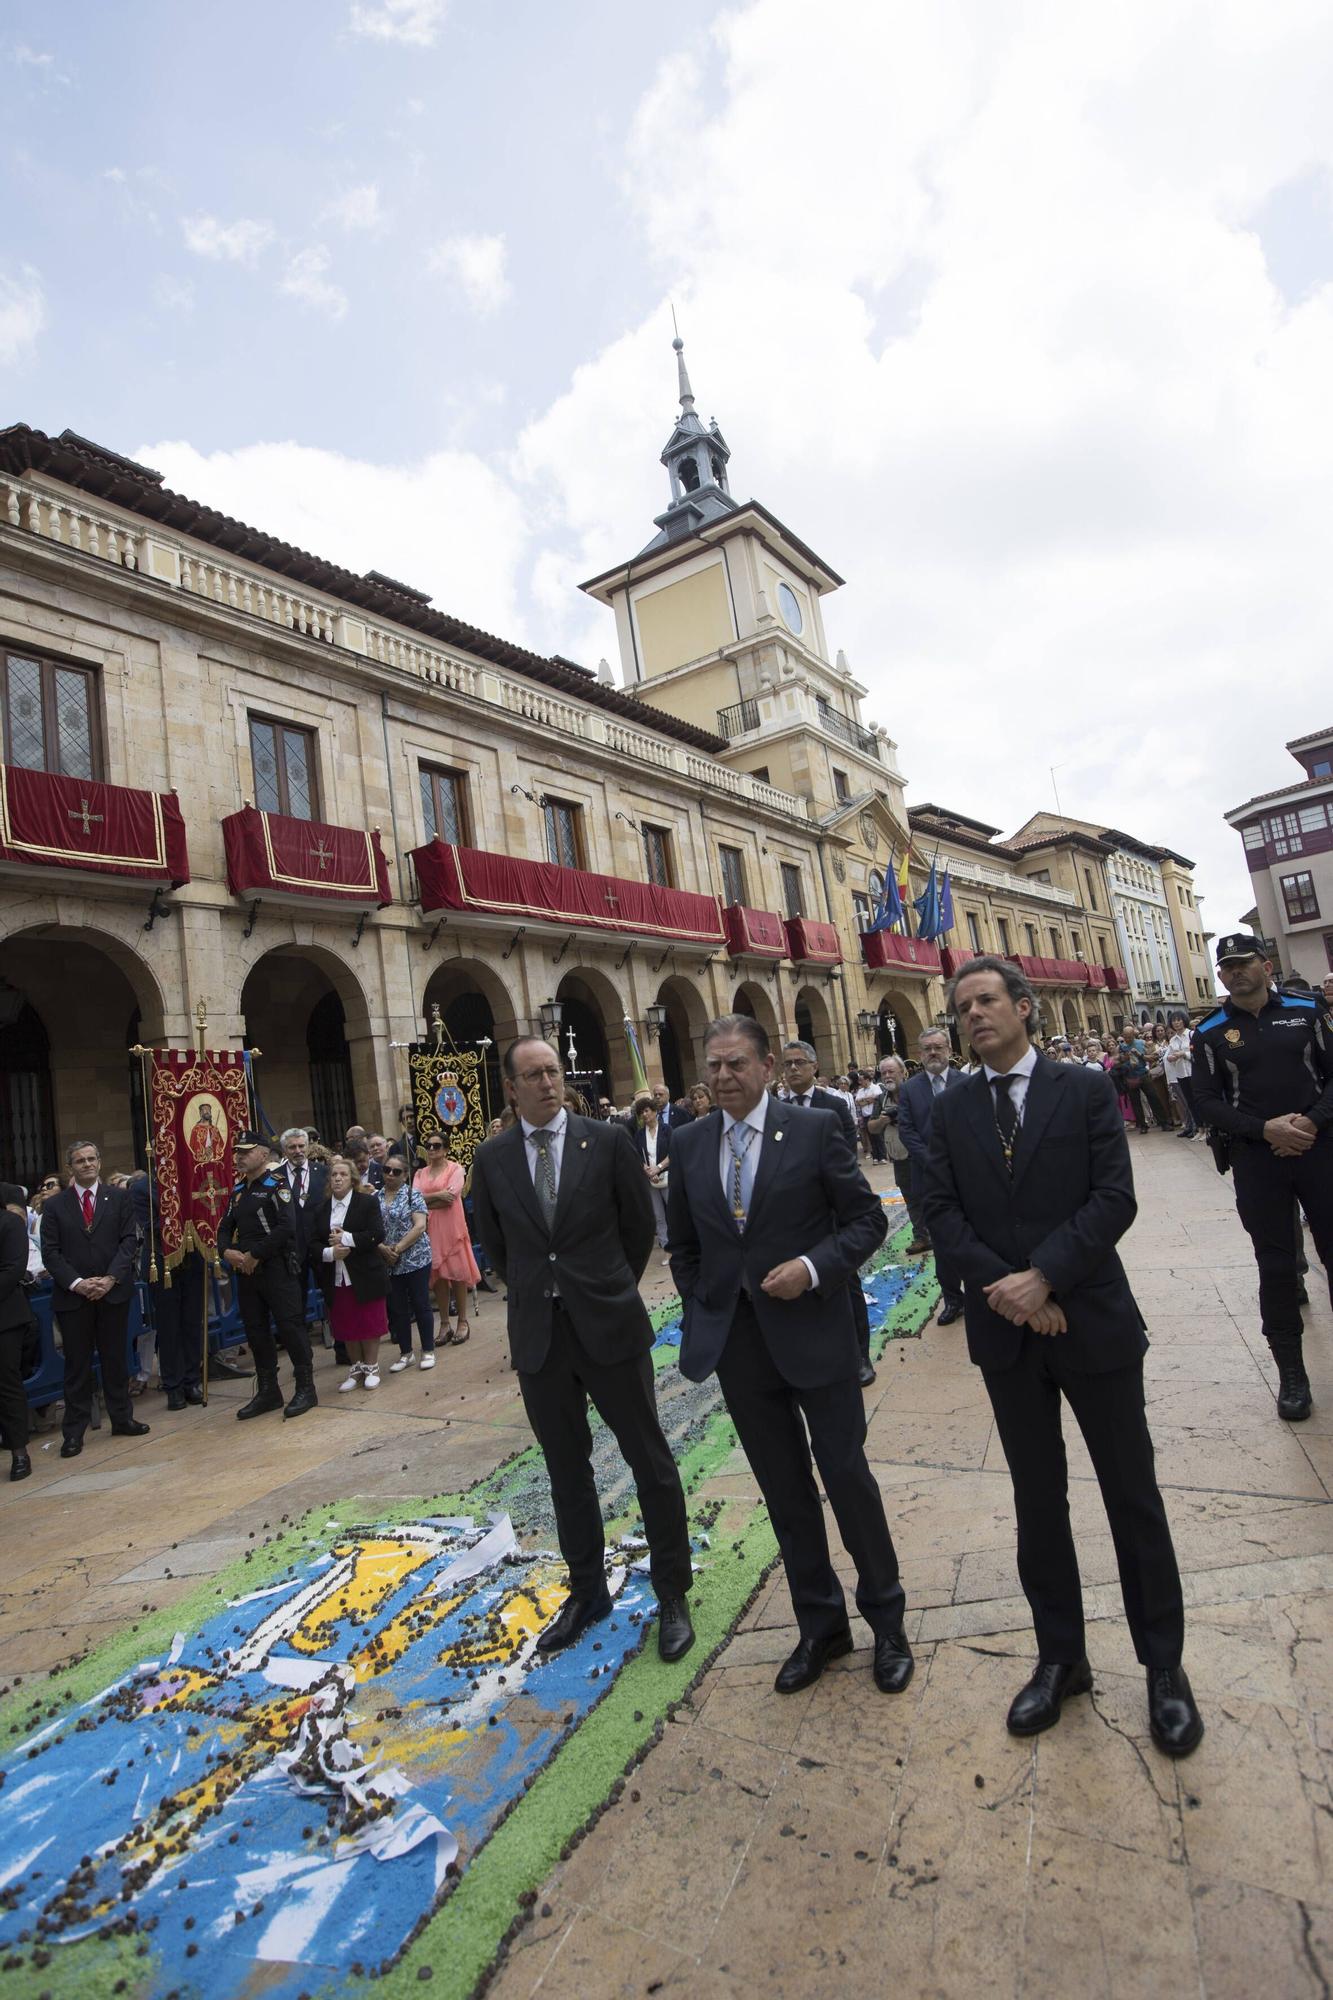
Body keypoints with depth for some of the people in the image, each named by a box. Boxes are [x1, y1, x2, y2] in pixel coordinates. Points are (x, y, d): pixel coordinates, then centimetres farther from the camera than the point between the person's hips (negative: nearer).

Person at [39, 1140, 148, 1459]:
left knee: (115, 1358, 10)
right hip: (72, 1295, 0)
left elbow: (129, 1241, -1)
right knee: (77, 1364, 5)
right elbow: (51, 1252, 0)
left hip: (113, 1291, 1)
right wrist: (77, 1283, -13)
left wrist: (110, 1278, -12)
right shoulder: (54, 1205, 4)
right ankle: (74, 1431, 13)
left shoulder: (119, 1199, 5)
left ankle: (122, 1418, 21)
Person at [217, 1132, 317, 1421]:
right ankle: (268, 1391, 24)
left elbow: (285, 1227, -20)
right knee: (256, 1330, 13)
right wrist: (227, 1251, -6)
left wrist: (255, 1255, -17)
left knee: (290, 1326, -5)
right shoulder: (238, 1190, 15)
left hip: (275, 1267, -8)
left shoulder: (276, 1186, -9)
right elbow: (225, 1227, 16)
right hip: (245, 1270, 8)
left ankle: (305, 1388, 6)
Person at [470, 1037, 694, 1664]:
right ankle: (586, 1590, 35)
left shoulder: (608, 1141, -7)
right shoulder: (492, 1159, 0)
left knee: (650, 1460, 8)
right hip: (537, 1335, 2)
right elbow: (495, 1243, 13)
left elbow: (639, 1224, 4)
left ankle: (672, 1594, 26)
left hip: (609, 1327, -2)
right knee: (566, 1469, 16)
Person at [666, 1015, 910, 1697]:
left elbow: (868, 1219, -5)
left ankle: (886, 1621, 32)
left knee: (848, 1480, 8)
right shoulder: (689, 1143, 3)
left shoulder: (815, 1129, -8)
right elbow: (684, 1244, 12)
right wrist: (701, 1316, 6)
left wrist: (813, 1267, -19)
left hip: (812, 1333, -3)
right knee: (785, 1493, 16)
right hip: (738, 1345, 3)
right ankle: (820, 1627, 34)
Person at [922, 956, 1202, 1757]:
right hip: (1006, 1330, 2)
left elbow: (1115, 1199, -11)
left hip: (1092, 1320, -2)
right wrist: (1002, 1286, -15)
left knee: (1132, 1495, 11)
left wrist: (1041, 1276, -20)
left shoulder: (1085, 1091, -4)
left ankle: (1165, 1666, 29)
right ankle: (1061, 1657, 32)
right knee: (1038, 1499, 15)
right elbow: (944, 1211, -2)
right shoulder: (952, 1110, 4)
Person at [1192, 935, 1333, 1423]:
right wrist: (1265, 1130, -15)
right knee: (1276, 1267, 5)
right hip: (1256, 1162, -1)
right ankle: (1291, 1373, 16)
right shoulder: (1210, 1033, 1)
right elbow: (1206, 1104, -2)